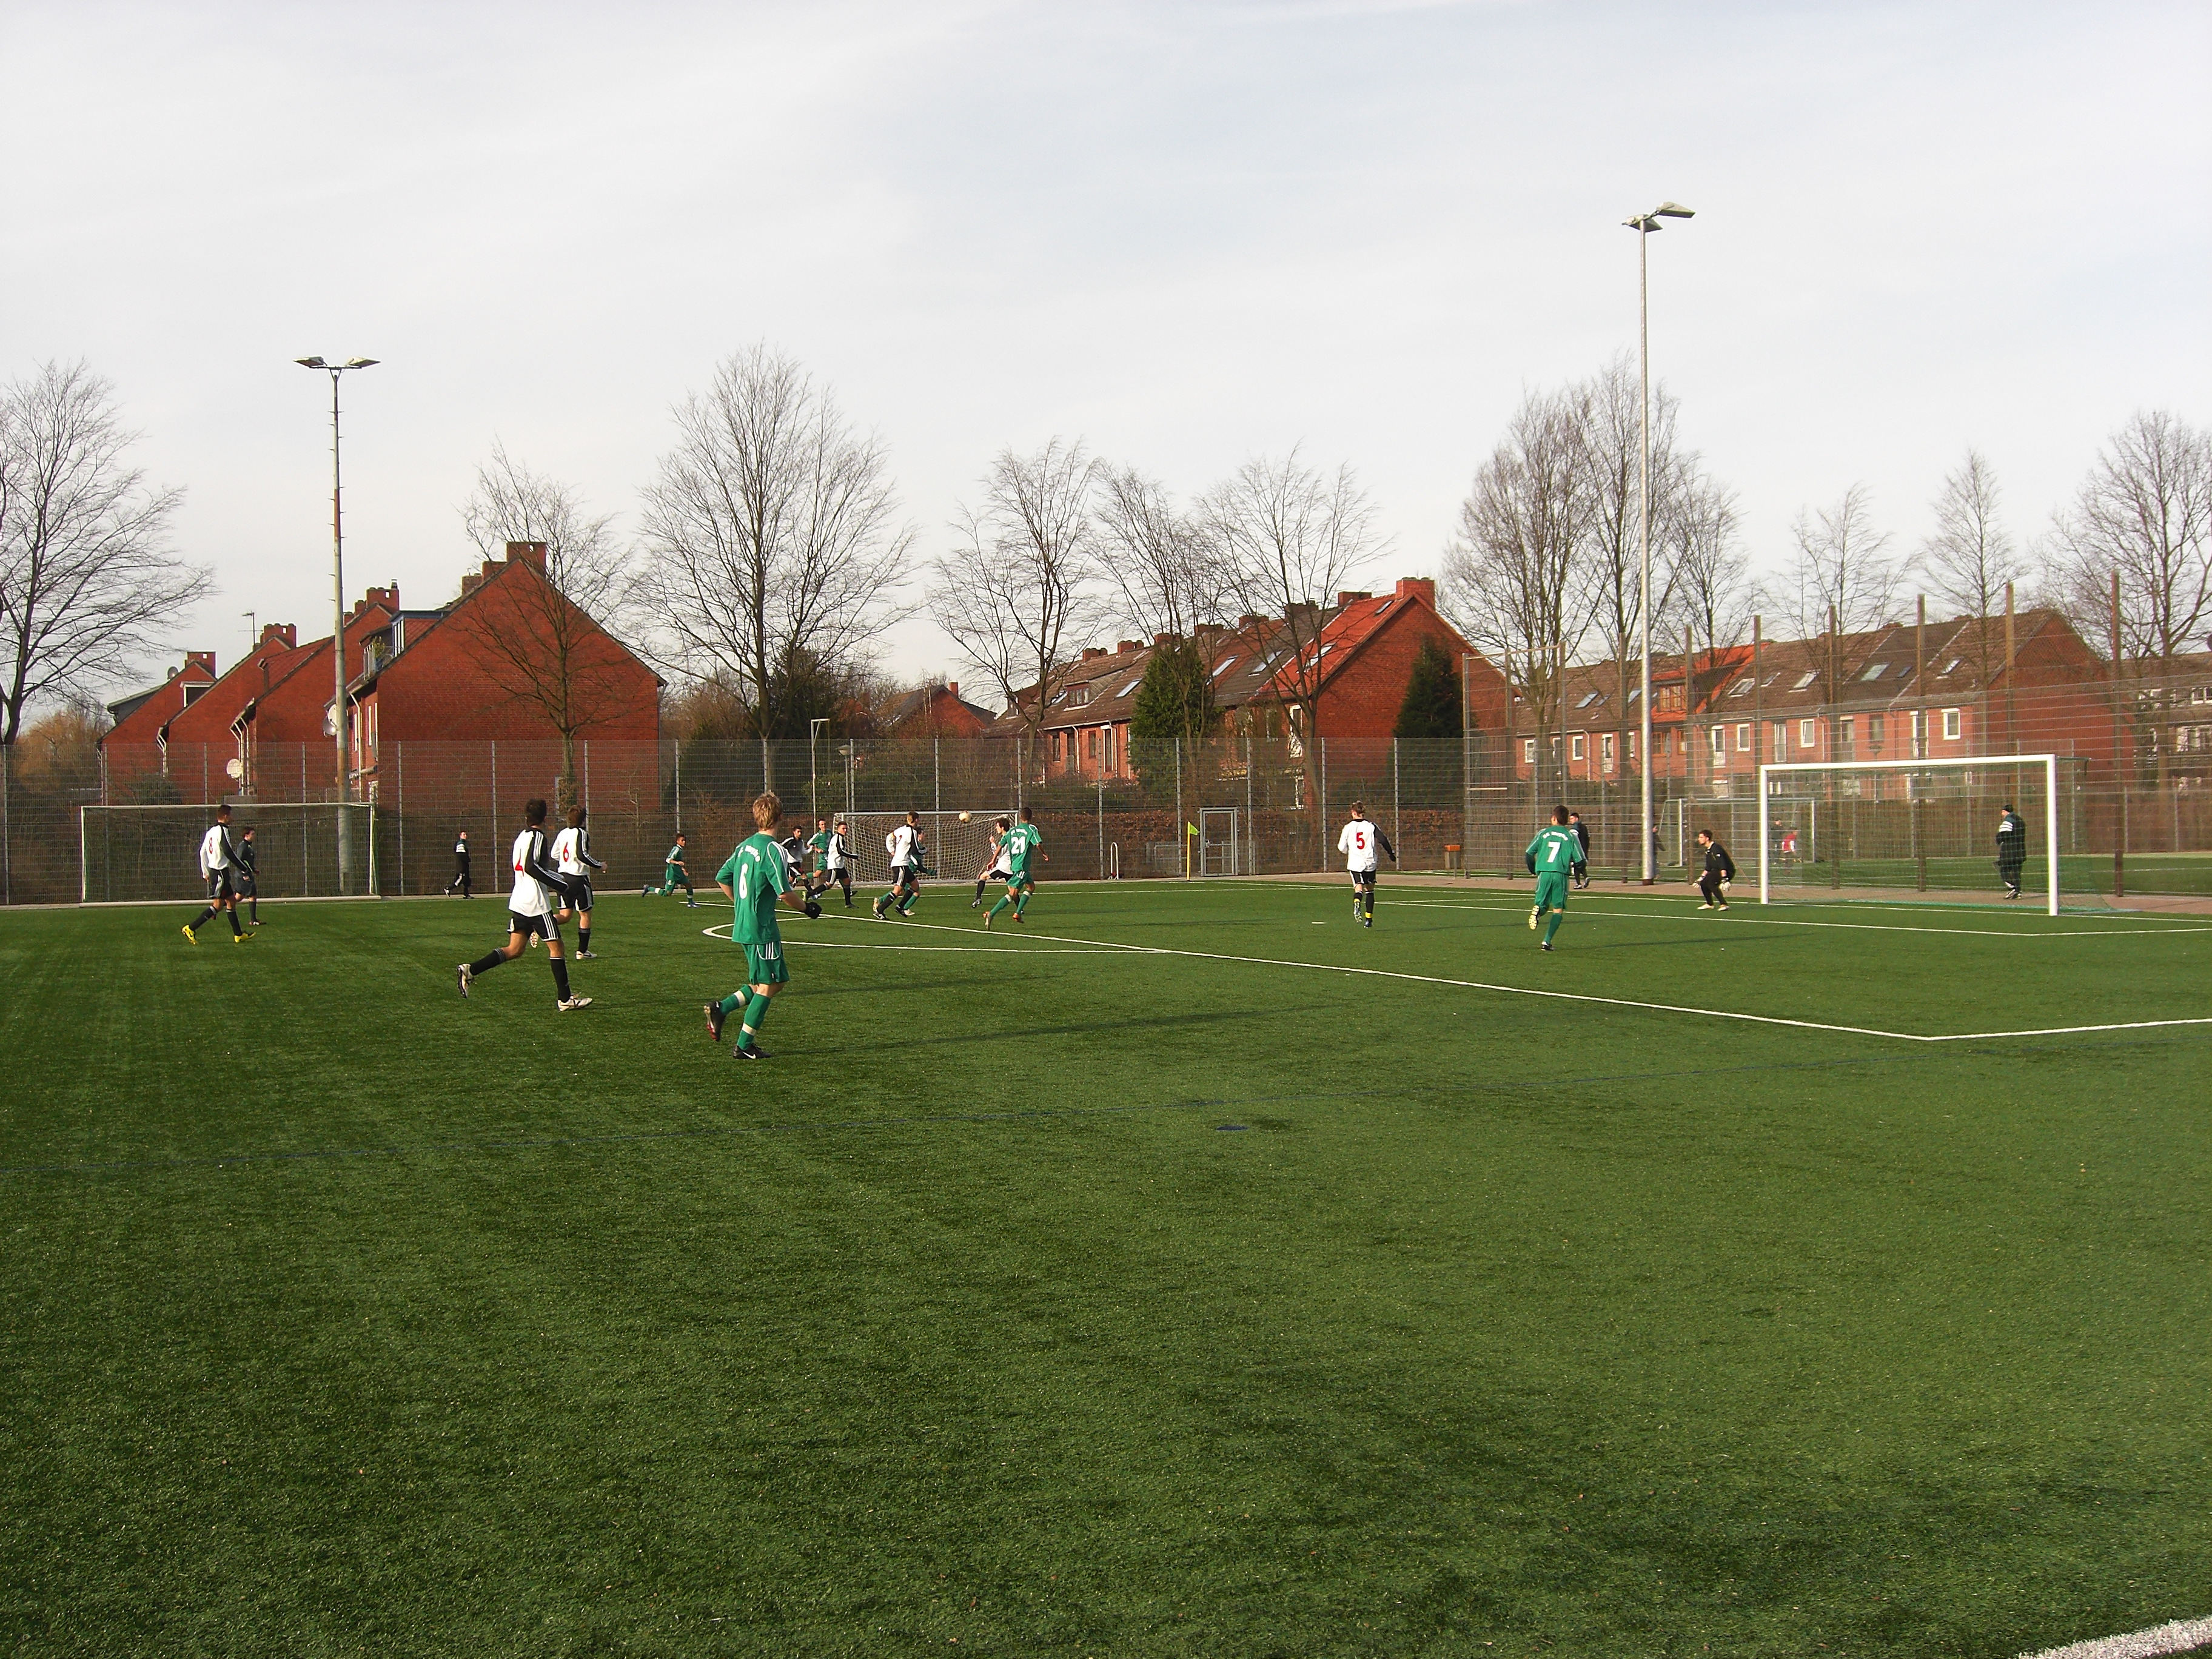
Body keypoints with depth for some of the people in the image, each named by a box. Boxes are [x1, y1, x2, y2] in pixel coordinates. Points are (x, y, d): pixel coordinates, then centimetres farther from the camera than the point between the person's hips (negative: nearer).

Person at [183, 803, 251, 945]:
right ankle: (191, 928, -12)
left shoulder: (211, 831, 14)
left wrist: (206, 872, 23)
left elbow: (202, 852, 18)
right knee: (218, 904, -9)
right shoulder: (223, 830, -13)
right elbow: (228, 851, -21)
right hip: (221, 871, -10)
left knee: (231, 901, 14)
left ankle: (238, 936, 16)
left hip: (213, 870, 10)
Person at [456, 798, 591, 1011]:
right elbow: (531, 867, -24)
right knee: (555, 947, 1)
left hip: (518, 903, 8)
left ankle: (470, 970, -1)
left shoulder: (522, 837, 15)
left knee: (514, 949, 11)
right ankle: (565, 999, 3)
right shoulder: (538, 836, -11)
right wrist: (559, 883, -19)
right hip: (537, 904, -8)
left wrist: (556, 876, 29)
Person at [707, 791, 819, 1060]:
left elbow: (722, 878, 17)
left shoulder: (745, 845, 10)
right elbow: (784, 891, -20)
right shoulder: (773, 849, -15)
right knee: (767, 986, 1)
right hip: (762, 929, -9)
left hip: (743, 925, 9)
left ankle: (721, 1008, 9)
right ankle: (744, 1046, 4)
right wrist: (806, 907, -3)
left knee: (774, 981, 17)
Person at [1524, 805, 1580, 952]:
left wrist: (1533, 871, 23)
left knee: (1543, 905, 16)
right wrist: (1572, 866, 26)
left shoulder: (1544, 833, 8)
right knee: (1558, 910, 9)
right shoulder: (1570, 836, 5)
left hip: (1543, 874, 1)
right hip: (1561, 874, -1)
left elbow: (1529, 854, 6)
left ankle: (1538, 911, -22)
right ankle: (1547, 941, -3)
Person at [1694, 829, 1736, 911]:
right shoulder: (1708, 850, 10)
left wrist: (1724, 879, -36)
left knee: (1710, 883, -26)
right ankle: (1710, 904, 28)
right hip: (1717, 871, 10)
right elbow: (1708, 868, 21)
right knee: (1703, 883, 9)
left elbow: (1722, 864, -30)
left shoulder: (1715, 848, -21)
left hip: (1727, 872, -10)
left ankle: (1723, 904, -24)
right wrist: (1701, 878, 23)